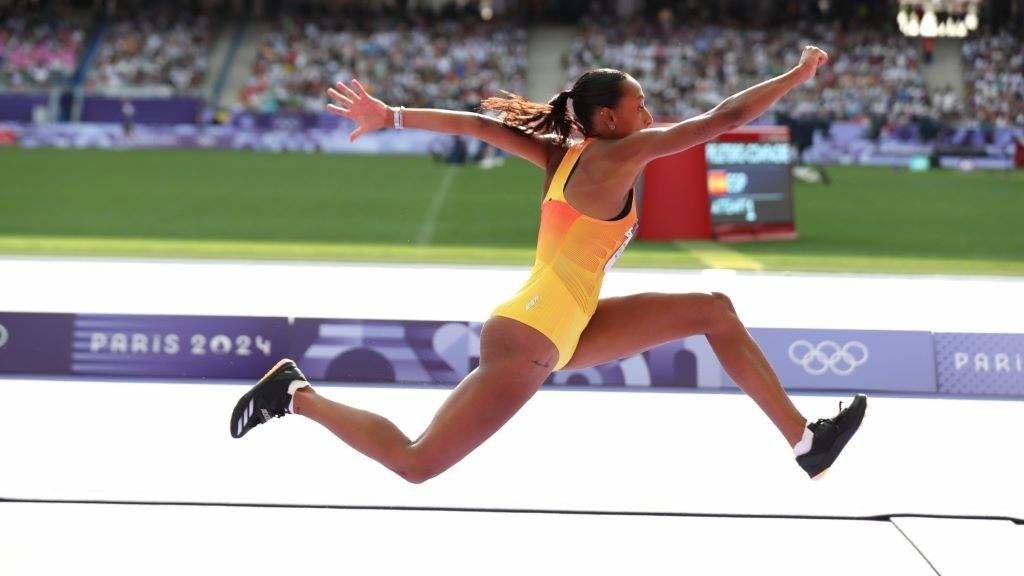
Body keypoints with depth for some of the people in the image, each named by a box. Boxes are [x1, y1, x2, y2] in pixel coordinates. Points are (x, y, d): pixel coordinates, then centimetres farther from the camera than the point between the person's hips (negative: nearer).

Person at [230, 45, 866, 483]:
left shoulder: (566, 153, 12)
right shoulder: (615, 154, -12)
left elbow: (480, 124, 7)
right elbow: (723, 118, -14)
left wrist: (389, 116, 7)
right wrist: (798, 76, -5)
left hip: (567, 331, 10)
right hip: (528, 339, -10)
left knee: (715, 310, 6)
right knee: (414, 463, -7)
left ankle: (805, 441, 9)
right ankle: (299, 394, 7)